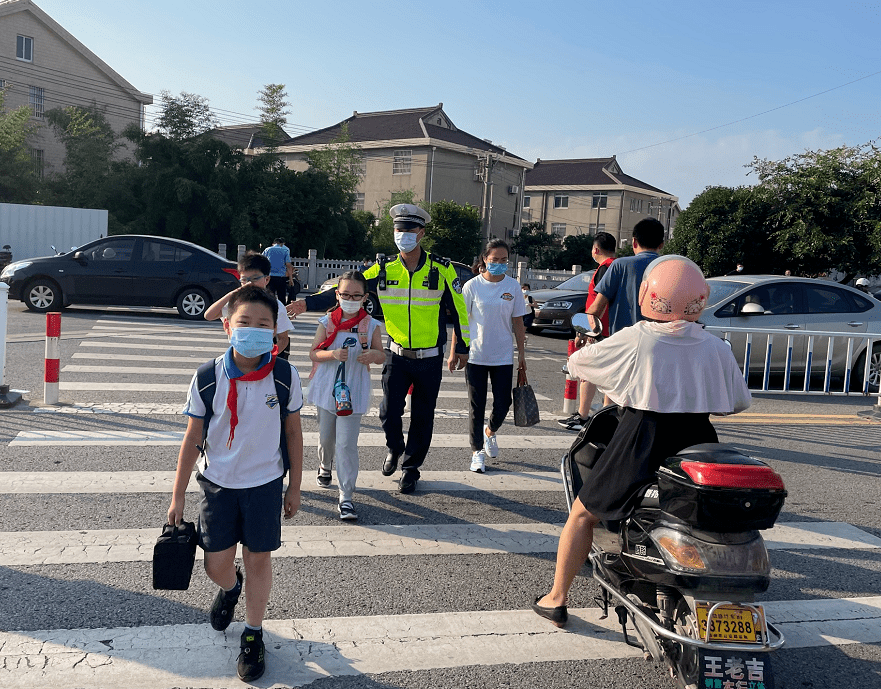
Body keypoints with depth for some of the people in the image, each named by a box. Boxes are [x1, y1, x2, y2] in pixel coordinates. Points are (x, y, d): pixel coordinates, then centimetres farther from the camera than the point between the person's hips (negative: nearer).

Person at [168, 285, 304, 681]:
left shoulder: (285, 377, -13)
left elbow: (293, 433, -2)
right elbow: (192, 439, -4)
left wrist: (294, 488, 3)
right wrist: (178, 496, 0)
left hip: (265, 484, -1)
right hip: (218, 484, 1)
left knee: (258, 559, 10)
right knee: (216, 564, 11)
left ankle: (253, 634, 33)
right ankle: (230, 589, 49)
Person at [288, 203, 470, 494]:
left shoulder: (441, 269, -8)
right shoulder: (383, 270, -4)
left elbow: (459, 309, 1)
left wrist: (462, 347, 4)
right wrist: (308, 303, -13)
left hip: (430, 359, -1)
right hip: (397, 355, 1)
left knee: (422, 418, 7)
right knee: (389, 411, -4)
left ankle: (410, 468, 27)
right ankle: (394, 448, 29)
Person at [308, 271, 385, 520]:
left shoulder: (370, 325, 0)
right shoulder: (327, 322, 0)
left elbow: (382, 355, 6)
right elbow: (314, 353, -2)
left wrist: (373, 355, -17)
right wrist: (332, 354, -22)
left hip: (353, 392, -2)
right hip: (327, 389, 2)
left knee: (347, 444, -6)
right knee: (326, 436, 19)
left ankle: (346, 497, -3)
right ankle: (325, 467, 51)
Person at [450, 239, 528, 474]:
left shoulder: (513, 286, 2)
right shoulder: (472, 286, -4)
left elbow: (518, 323, 7)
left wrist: (522, 354, 7)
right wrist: (453, 353, -1)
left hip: (503, 357, 2)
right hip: (475, 356, -1)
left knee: (503, 404, 3)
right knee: (476, 406, 4)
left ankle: (490, 432, 35)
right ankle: (477, 452, 17)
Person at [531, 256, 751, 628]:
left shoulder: (632, 340, -5)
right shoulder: (716, 347, 2)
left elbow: (576, 363, 5)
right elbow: (740, 401, 13)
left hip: (641, 446, -3)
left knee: (583, 514, 15)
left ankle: (556, 600, 19)